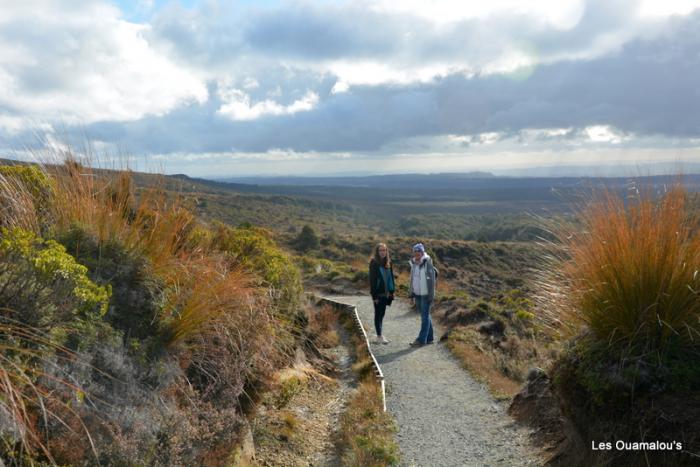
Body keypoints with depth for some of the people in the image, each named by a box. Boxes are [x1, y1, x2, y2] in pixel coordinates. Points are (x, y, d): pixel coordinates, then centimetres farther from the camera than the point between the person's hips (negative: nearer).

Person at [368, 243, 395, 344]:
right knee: (378, 314, 0)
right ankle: (379, 337, 5)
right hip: (378, 293, -6)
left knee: (382, 313, 14)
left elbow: (391, 276, 12)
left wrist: (392, 291, 7)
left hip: (386, 293, 6)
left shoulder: (388, 262, 7)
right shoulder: (374, 263, -12)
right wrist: (374, 295, -17)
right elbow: (372, 279, -14)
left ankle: (380, 334, 23)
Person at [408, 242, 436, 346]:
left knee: (425, 316, -1)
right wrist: (411, 292, 14)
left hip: (426, 294, -7)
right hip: (417, 294, 7)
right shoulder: (414, 264, 7)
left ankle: (422, 339, 2)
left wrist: (431, 295, -16)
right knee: (425, 315, 14)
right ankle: (429, 338, 23)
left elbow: (431, 279, -14)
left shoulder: (427, 263, -13)